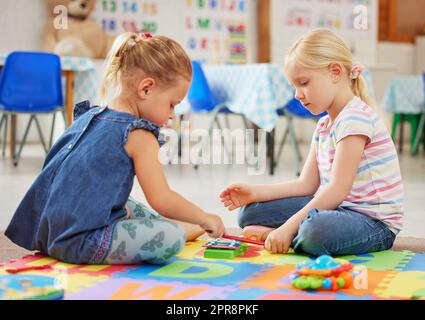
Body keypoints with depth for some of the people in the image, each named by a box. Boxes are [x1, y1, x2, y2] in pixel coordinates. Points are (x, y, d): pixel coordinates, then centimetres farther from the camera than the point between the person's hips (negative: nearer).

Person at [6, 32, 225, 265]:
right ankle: (186, 230, 9)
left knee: (131, 208, 33)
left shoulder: (88, 116, 13)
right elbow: (161, 200, -13)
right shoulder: (138, 135, -11)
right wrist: (205, 219, 1)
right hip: (80, 243, -10)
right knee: (171, 238, -18)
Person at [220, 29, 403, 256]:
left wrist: (288, 228, -25)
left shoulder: (355, 118, -18)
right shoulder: (324, 126, 13)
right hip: (337, 209, 9)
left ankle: (281, 235, -11)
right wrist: (255, 192, 0)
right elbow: (306, 184, 10)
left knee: (316, 232, -40)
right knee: (250, 212, 6)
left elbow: (337, 190, -24)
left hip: (374, 220, -9)